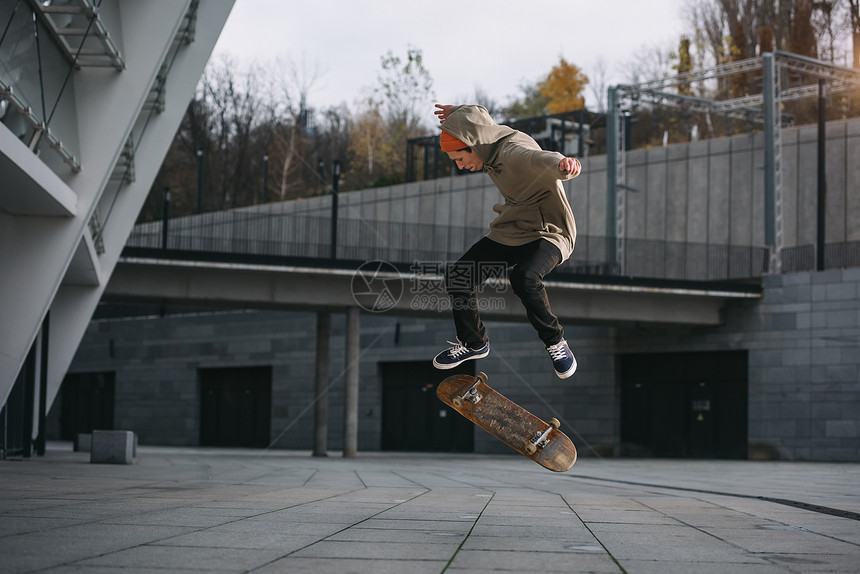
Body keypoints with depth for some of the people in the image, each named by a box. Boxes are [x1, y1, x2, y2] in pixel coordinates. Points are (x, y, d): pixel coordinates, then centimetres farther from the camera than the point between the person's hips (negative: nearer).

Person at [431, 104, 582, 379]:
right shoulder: (489, 143, -1)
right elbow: (480, 113, 25)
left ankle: (556, 342, -11)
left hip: (547, 233, -9)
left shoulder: (513, 151, -30)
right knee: (457, 278, 0)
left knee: (524, 279, -37)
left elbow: (541, 159, -54)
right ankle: (473, 343, 24)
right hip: (508, 232, 9)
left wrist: (564, 165, -74)